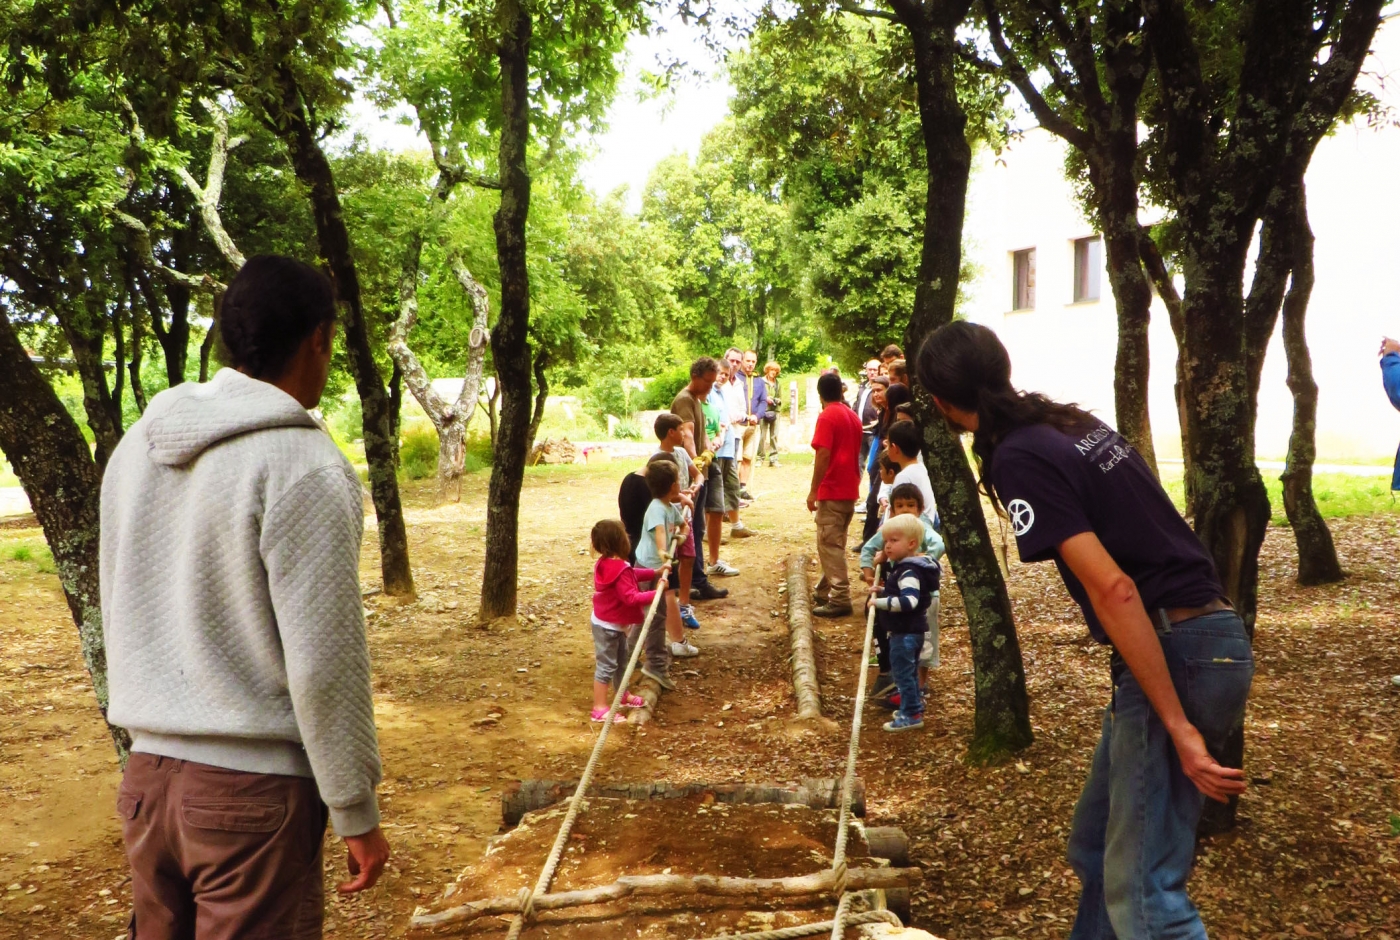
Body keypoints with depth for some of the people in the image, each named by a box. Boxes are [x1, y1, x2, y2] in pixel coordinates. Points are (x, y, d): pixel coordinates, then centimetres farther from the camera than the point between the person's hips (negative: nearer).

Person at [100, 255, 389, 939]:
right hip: (253, 787, -7)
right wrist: (357, 815, -7)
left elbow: (120, 616, 14)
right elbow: (325, 665, -17)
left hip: (147, 774, 7)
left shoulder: (137, 446, 6)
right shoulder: (304, 467, -17)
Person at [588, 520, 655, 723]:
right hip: (607, 626, -11)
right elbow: (631, 598, -31)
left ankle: (623, 695, 41)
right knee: (606, 665, -4)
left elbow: (632, 574, 16)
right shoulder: (620, 569, -30)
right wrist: (655, 594, -27)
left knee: (622, 659, 25)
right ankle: (599, 709, 1)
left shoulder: (606, 563, 2)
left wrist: (655, 573, 9)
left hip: (615, 624, 11)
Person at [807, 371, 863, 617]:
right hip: (850, 490, 9)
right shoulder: (853, 416, 13)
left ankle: (840, 599, -9)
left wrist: (813, 490, -16)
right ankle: (825, 591, 25)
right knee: (835, 543, 16)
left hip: (831, 490, -9)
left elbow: (823, 454, -20)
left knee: (829, 545, -6)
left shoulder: (827, 416, -12)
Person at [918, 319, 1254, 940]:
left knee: (1142, 888, -3)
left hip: (1173, 656, -9)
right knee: (1097, 847, 21)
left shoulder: (1016, 458, -14)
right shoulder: (1076, 423, 13)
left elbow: (1112, 589, -22)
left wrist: (1178, 727, -22)